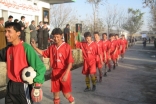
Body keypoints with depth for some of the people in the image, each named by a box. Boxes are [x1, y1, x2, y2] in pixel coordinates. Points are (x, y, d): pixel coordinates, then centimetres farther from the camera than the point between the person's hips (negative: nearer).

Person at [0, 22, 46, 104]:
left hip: (23, 86, -6)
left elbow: (40, 67, -21)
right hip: (11, 85, 6)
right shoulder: (8, 49, 2)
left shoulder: (26, 48, -18)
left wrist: (38, 85, -26)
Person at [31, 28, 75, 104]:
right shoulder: (52, 47, 4)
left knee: (66, 93, 3)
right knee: (55, 92, 11)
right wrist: (35, 47, 6)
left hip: (64, 72, -4)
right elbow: (44, 53, 20)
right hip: (55, 72, 4)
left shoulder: (66, 46, -12)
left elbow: (70, 62, -15)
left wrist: (66, 74, -23)